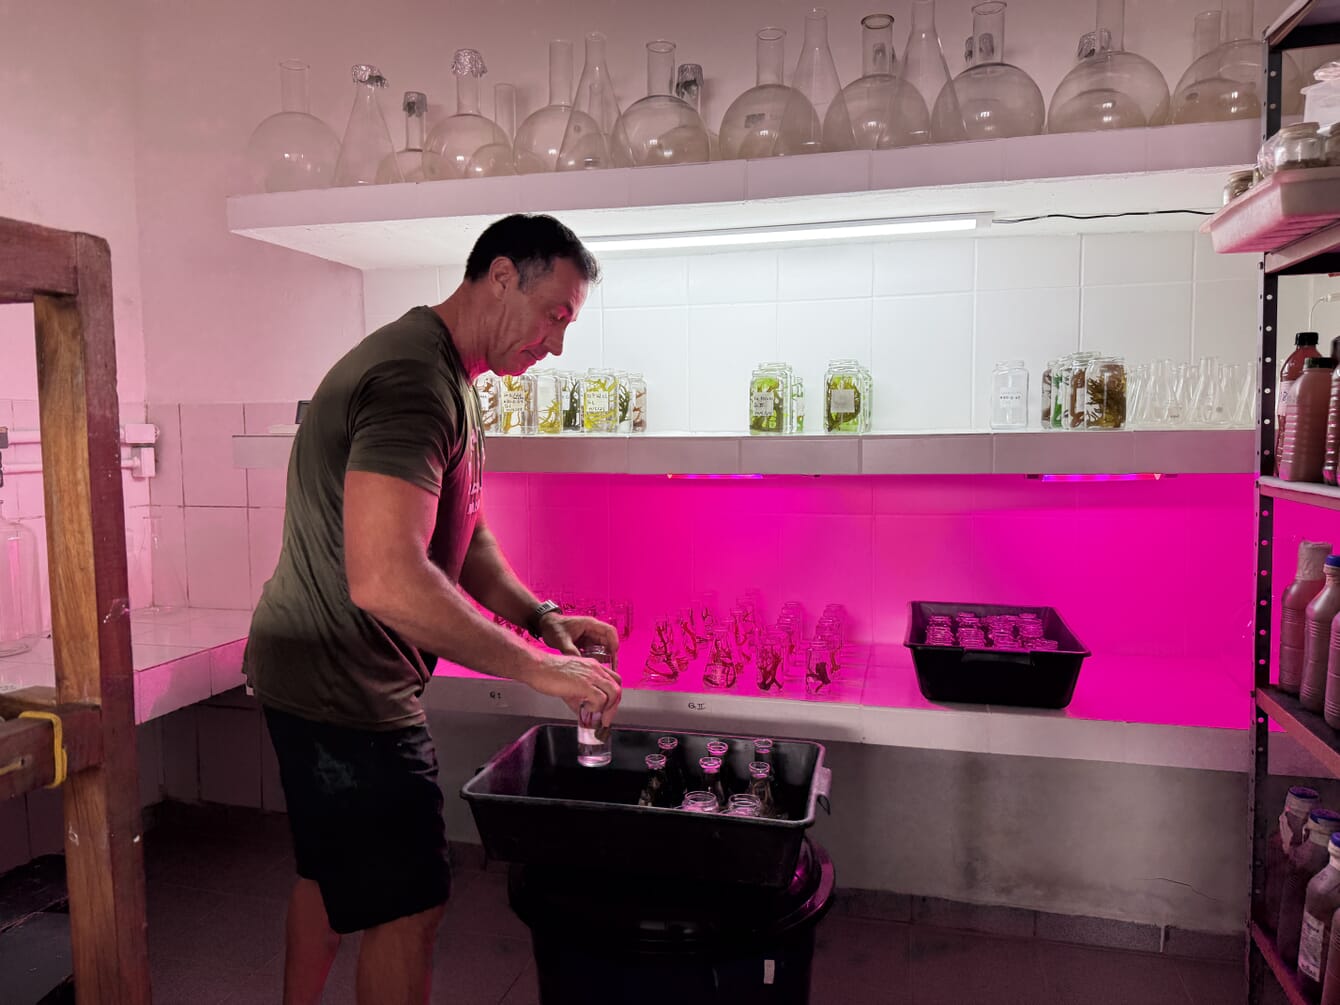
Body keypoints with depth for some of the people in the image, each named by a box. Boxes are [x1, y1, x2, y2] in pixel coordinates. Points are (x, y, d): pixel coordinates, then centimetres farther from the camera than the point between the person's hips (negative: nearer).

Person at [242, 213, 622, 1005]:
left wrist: (543, 618, -1)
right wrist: (539, 669, -29)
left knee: (331, 876, 25)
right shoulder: (414, 381, -25)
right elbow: (384, 579, -36)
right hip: (344, 689, -10)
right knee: (407, 908, 4)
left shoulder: (450, 379, 11)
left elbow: (463, 538, 15)